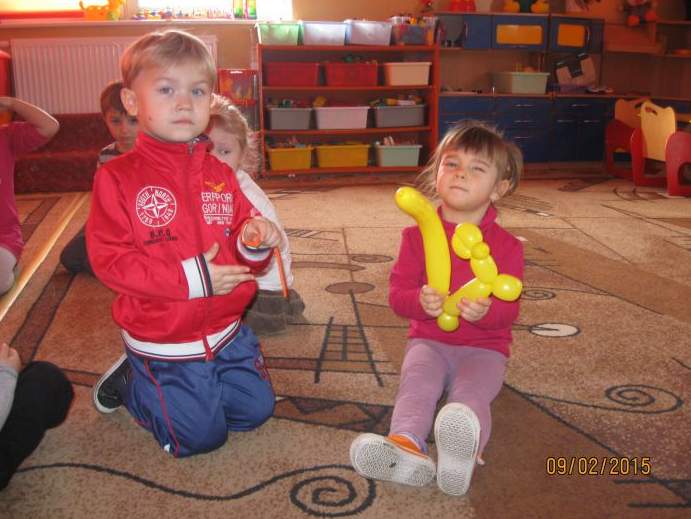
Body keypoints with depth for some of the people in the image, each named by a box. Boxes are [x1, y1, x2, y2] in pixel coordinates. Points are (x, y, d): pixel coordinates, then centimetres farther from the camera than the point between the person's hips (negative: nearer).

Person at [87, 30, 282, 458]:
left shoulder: (220, 175, 3)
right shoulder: (118, 179, -14)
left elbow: (242, 244, 10)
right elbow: (109, 261, -19)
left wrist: (255, 243, -16)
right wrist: (191, 278, -25)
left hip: (227, 331, 6)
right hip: (161, 341, -5)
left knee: (257, 409, 13)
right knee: (201, 436, 1)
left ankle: (176, 387, 32)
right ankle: (131, 382, 24)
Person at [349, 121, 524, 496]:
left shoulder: (506, 245, 0)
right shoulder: (418, 235, 3)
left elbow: (509, 309, -7)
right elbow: (397, 293, -2)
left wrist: (486, 311, -32)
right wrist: (420, 301, -27)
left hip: (483, 347, -1)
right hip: (429, 341, 2)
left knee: (472, 391, -31)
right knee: (417, 381, -29)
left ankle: (463, 451, -58)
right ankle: (406, 444, -53)